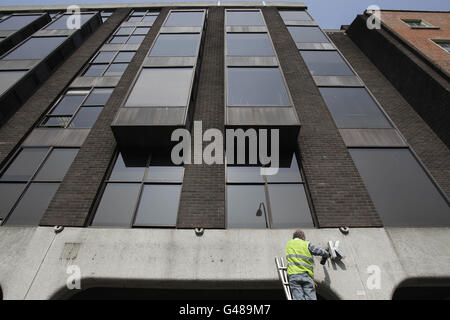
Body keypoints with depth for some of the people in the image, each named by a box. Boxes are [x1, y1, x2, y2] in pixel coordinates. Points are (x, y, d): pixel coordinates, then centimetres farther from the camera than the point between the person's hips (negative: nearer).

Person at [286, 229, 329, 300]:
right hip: (306, 274, -1)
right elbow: (320, 251, 14)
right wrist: (328, 254, 34)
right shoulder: (307, 244, 11)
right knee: (311, 297, -4)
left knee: (298, 298, -8)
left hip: (293, 274, 1)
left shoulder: (289, 244, 20)